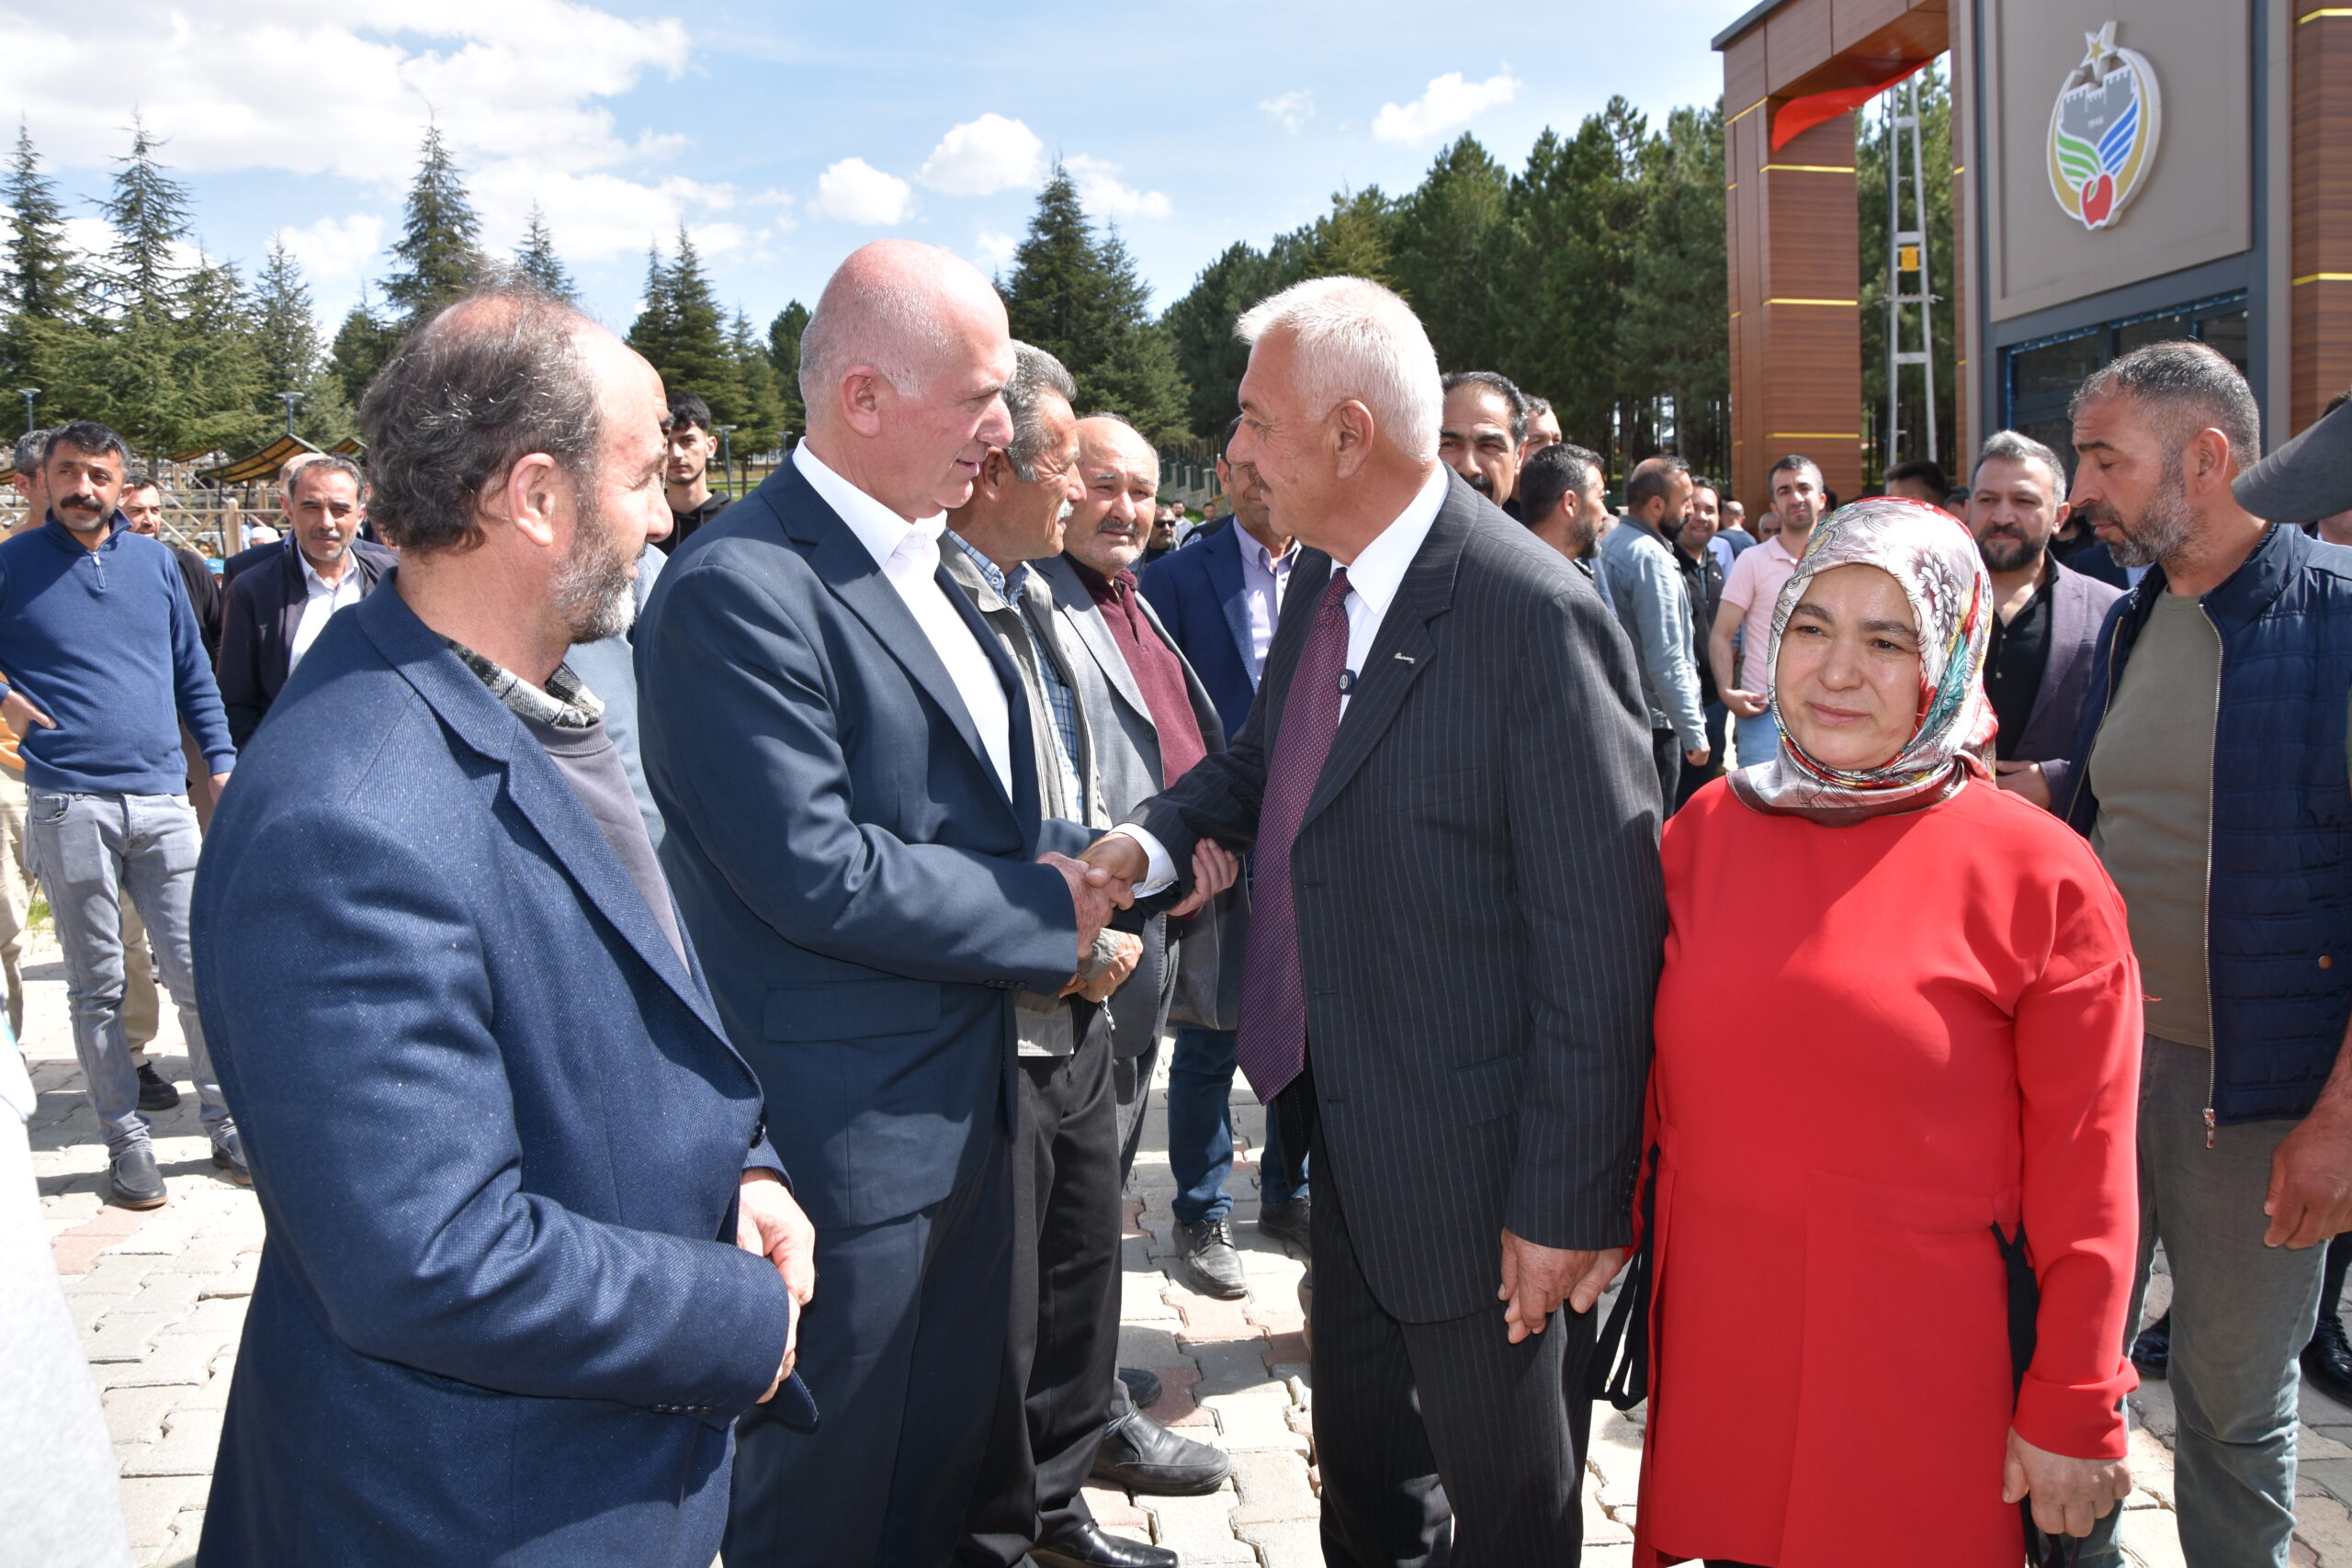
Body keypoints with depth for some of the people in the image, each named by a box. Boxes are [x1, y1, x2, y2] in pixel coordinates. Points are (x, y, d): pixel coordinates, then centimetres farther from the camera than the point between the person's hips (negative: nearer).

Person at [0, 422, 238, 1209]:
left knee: (199, 974, 3)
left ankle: (228, 1123, 15)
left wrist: (223, 761, 9)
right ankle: (125, 1139, 16)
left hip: (163, 800, 2)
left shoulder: (155, 561, 11)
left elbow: (194, 672, 15)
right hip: (69, 807, -2)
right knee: (96, 987, 6)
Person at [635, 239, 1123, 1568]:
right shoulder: (739, 589, -20)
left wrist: (1087, 864, 0)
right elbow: (815, 872, -25)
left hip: (968, 1101, 9)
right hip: (843, 1141, -8)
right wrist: (1047, 914, -15)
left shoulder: (925, 565, 10)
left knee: (949, 1457, 23)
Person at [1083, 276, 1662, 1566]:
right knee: (1360, 1463, 27)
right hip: (1352, 1144, 8)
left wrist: (1569, 1206, -19)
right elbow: (1264, 761, 18)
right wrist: (1155, 838, -4)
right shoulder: (1322, 582, 3)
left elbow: (1601, 938, -23)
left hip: (1481, 1175, -8)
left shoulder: (1534, 617, -24)